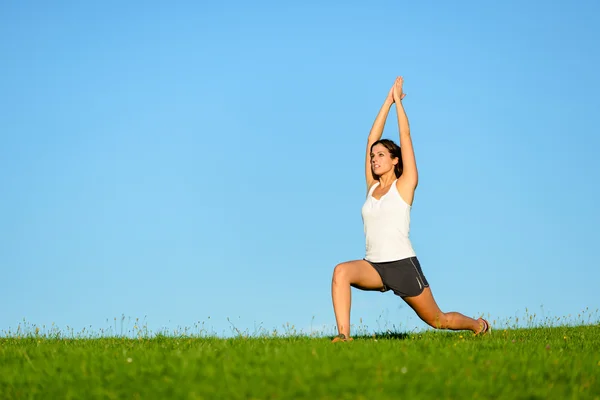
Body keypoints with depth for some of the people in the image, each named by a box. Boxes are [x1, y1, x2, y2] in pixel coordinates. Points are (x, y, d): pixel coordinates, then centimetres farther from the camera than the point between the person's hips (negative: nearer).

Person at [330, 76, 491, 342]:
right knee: (341, 271, -29)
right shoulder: (372, 186, 10)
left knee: (437, 320, 10)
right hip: (373, 266, 4)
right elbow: (371, 139, 10)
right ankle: (343, 334, -33)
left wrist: (398, 100, 3)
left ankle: (479, 325, 40)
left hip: (403, 264, -4)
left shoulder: (404, 185, -2)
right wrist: (388, 101, 12)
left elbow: (405, 136, -3)